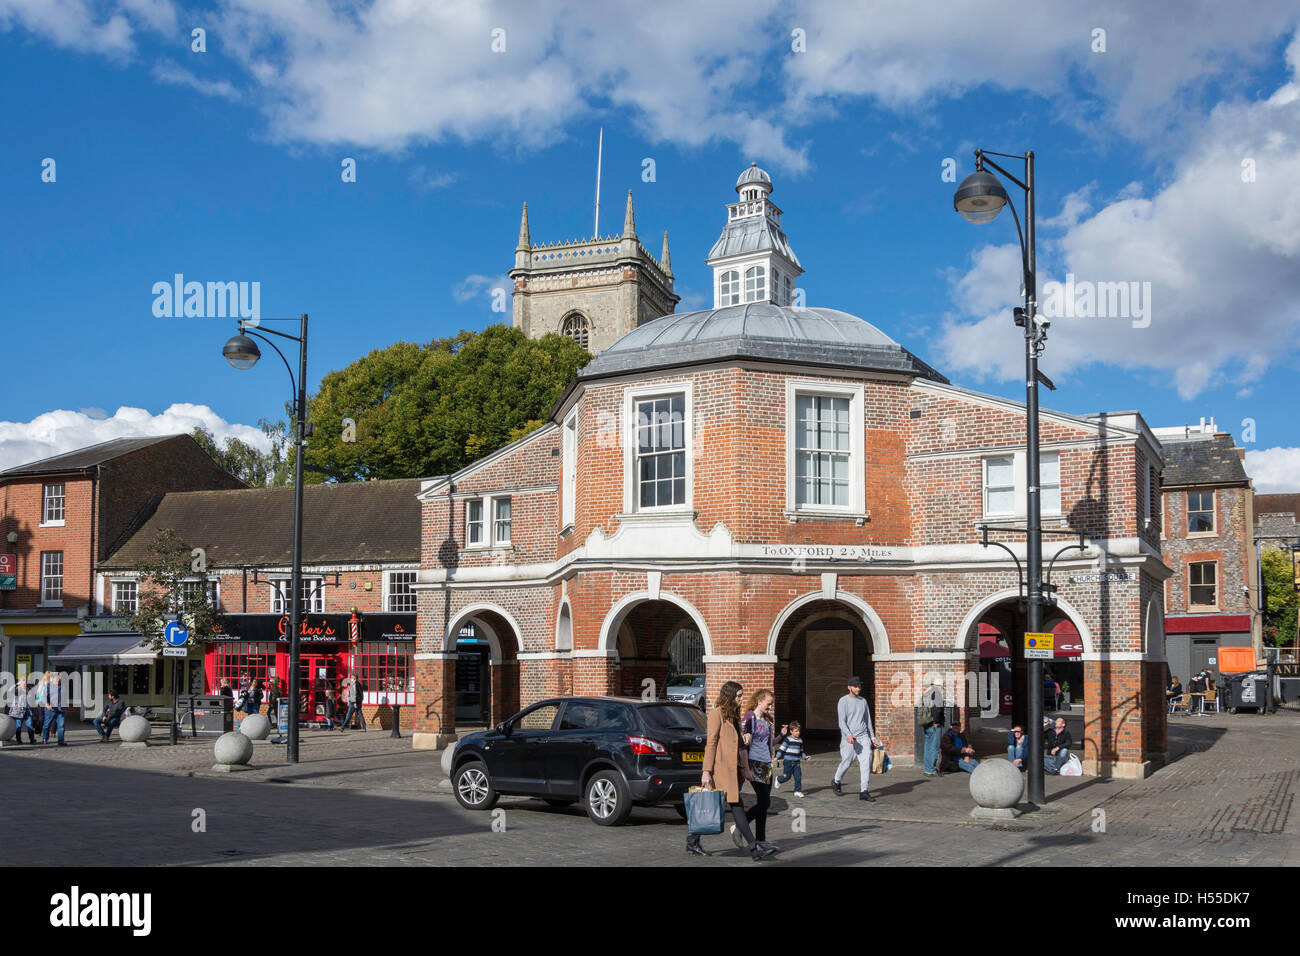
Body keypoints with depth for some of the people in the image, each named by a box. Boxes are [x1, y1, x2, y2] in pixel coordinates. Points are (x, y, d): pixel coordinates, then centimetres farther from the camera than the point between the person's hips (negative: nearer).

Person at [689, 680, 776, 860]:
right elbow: (711, 743, -12)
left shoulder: (734, 715, 18)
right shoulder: (717, 713, -9)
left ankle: (692, 842, 17)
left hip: (732, 767, 9)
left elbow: (739, 743, 21)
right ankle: (754, 847, -11)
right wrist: (706, 771, -15)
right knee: (737, 805, -9)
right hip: (721, 766, -9)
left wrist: (745, 769, 18)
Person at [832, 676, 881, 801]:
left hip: (863, 736, 4)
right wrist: (848, 735, -25)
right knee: (846, 762, 3)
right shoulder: (844, 701, -3)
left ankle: (864, 791, -9)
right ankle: (836, 781, 30)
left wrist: (872, 737, 17)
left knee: (866, 762, -9)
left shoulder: (863, 700, 15)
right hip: (849, 738, -4)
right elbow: (842, 721, -11)